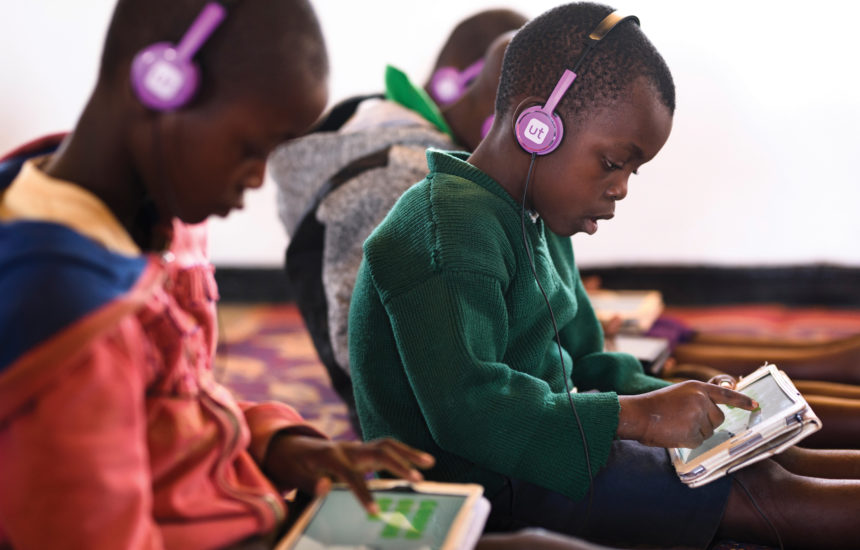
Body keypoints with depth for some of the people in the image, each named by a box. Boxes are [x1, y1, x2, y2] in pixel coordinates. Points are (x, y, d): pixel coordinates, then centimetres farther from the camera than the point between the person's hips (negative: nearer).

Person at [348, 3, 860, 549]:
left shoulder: (542, 225, 16)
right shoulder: (448, 225, -21)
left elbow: (584, 364, 22)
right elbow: (464, 407, -31)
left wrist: (686, 402, 5)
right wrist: (634, 416, -28)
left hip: (530, 441, 10)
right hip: (478, 478, -10)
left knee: (756, 462, 1)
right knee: (755, 494, -16)